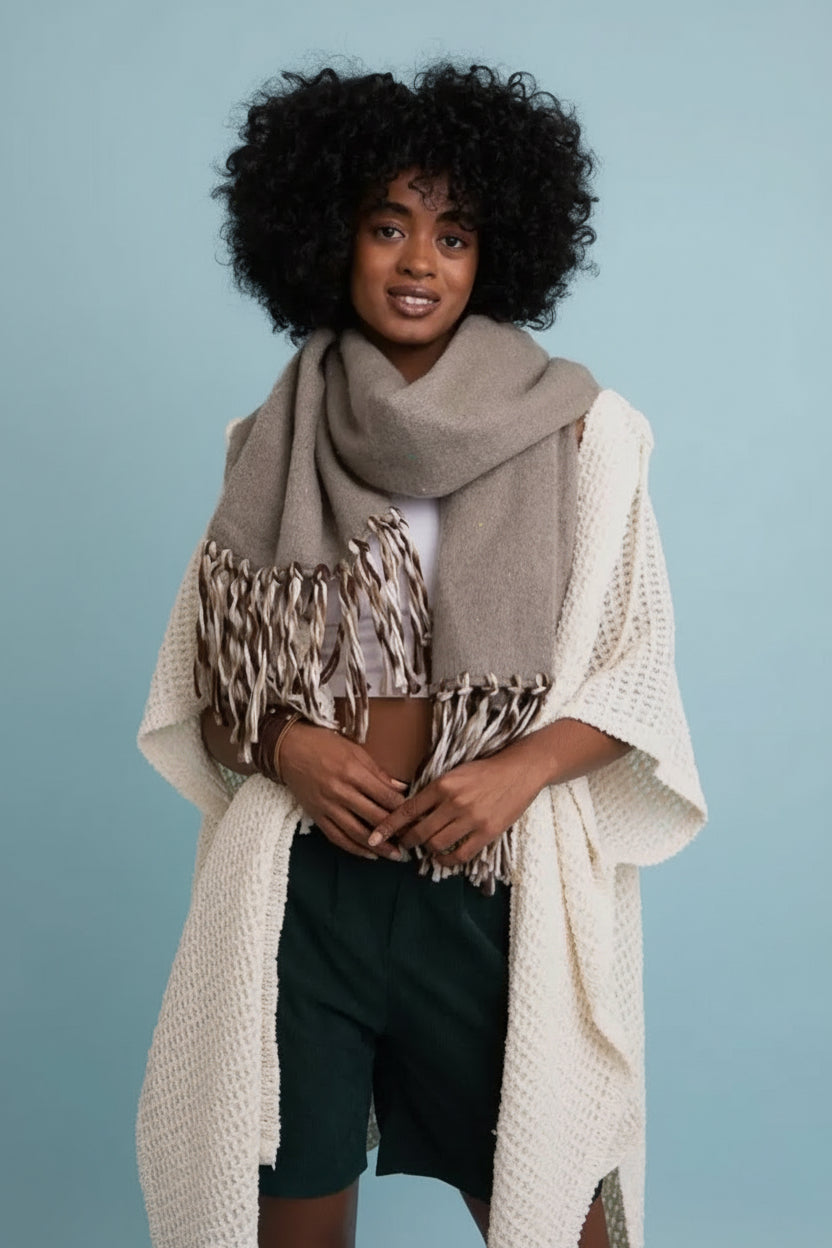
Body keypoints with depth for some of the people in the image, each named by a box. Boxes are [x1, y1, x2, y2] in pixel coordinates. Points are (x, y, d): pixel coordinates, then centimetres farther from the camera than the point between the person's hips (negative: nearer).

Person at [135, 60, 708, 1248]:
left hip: (501, 881, -1)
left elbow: (638, 674, 1)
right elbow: (201, 684, 9)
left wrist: (516, 772, -16)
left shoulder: (574, 431, -2)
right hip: (304, 880, 2)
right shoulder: (275, 444, 5)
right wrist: (285, 746, -11)